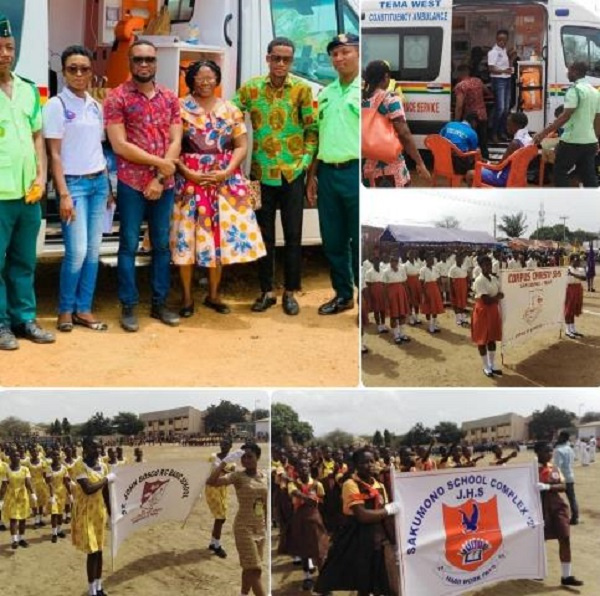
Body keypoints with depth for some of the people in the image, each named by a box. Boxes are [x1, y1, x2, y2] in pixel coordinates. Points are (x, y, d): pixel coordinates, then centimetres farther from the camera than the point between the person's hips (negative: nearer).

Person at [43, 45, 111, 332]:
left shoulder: (96, 106, 10)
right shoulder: (56, 105, -7)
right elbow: (54, 154, -9)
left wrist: (107, 186, 12)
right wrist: (63, 194, -15)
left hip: (98, 182, 6)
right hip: (74, 183, -6)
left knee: (93, 251, 5)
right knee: (77, 252, -10)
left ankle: (84, 309, 14)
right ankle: (65, 309, 8)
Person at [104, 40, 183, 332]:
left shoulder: (170, 98, 8)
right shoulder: (117, 97, -4)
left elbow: (175, 142, 3)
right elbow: (119, 145, -11)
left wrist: (160, 178, -8)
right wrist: (159, 162, -12)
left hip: (164, 184, 4)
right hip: (131, 184, -4)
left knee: (162, 244, 10)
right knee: (129, 245, 2)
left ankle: (159, 303, 21)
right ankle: (128, 307, 10)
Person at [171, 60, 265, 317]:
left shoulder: (231, 110, 8)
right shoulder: (180, 109, 1)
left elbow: (242, 146, 5)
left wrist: (227, 172, -10)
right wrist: (187, 172, -16)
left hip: (225, 181, 3)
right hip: (189, 180, -2)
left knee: (221, 235, 5)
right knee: (188, 236, -2)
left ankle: (214, 294, 17)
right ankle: (187, 296, 9)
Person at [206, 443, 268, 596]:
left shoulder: (264, 477, 5)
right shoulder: (238, 476, -12)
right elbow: (211, 481, -26)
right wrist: (225, 461, -26)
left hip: (260, 529, 6)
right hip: (244, 528, -6)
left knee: (250, 568, 15)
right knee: (254, 569, -9)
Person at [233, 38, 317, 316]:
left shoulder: (302, 89, -2)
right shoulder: (250, 88, 0)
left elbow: (313, 129, 1)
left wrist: (305, 161, -6)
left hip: (293, 173, -1)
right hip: (262, 173, 1)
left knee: (293, 235, 4)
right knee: (264, 234, 8)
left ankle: (290, 292, 16)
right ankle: (267, 291, 19)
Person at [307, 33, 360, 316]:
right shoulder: (326, 93, 15)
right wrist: (312, 175, 16)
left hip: (356, 172, -6)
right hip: (328, 173, 7)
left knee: (359, 240, -2)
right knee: (333, 240, 12)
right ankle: (343, 294, 25)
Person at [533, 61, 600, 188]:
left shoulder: (575, 90, -13)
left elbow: (566, 116, -22)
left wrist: (543, 133, -24)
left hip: (572, 140, -8)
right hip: (590, 141, 8)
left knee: (560, 172, 7)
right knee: (589, 176, 8)